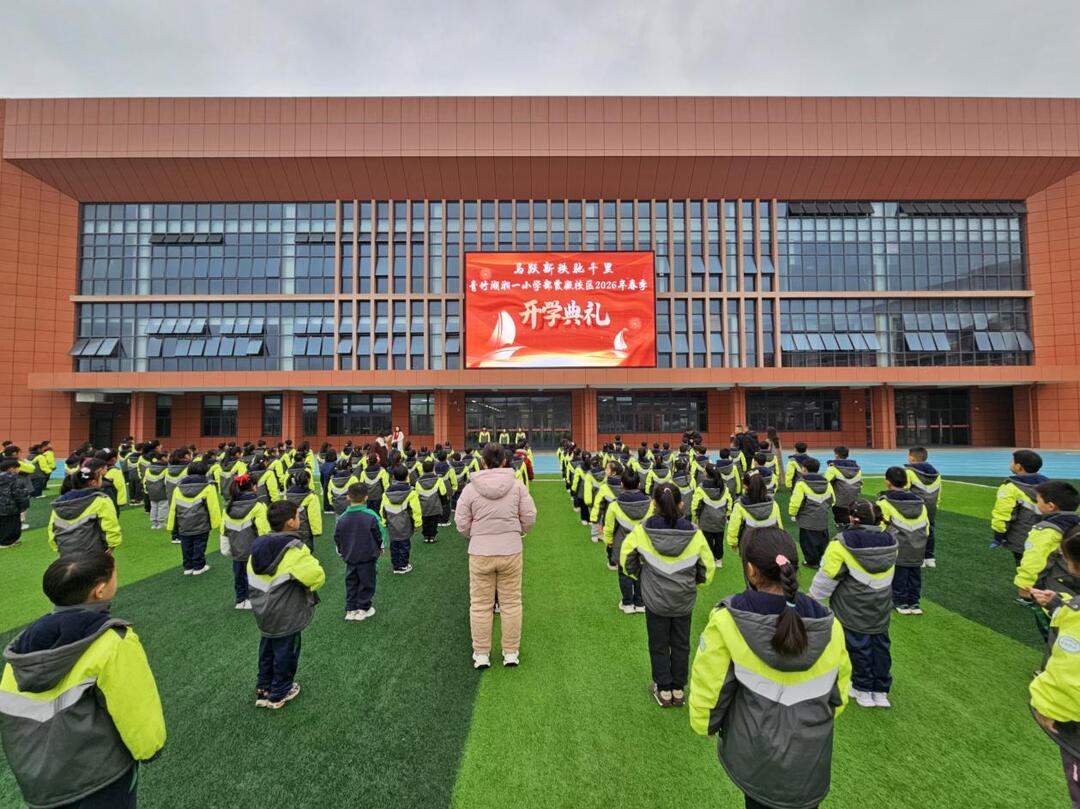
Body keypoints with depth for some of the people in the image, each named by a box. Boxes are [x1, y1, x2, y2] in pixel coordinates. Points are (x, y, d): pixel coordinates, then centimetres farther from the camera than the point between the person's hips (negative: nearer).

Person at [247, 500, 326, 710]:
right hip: (286, 615, -7)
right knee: (285, 652, 13)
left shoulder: (259, 544, -6)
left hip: (263, 612, 7)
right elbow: (318, 576, -27)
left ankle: (263, 688, 41)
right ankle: (279, 694, 29)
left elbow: (252, 580, 3)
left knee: (268, 649, 25)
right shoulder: (295, 549, -28)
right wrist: (306, 587, -5)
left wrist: (265, 595, 13)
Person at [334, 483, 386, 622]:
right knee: (366, 583, 11)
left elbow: (337, 538, 4)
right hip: (368, 557, -3)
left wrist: (341, 552, 20)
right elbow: (379, 535, -8)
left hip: (349, 557, 3)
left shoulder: (342, 518, -7)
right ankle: (363, 609, 18)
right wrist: (380, 548, 11)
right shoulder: (371, 516, -18)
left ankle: (350, 609, 22)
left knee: (351, 583, 17)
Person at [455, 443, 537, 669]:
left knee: (480, 604, 13)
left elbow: (462, 525, -3)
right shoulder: (517, 485, -6)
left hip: (480, 553, 0)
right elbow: (529, 518, -2)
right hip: (511, 551, 1)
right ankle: (511, 653, 24)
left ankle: (481, 654, 25)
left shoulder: (470, 488, -7)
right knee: (511, 603, 13)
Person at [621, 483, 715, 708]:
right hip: (684, 600, 1)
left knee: (659, 645, 18)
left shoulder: (642, 531, -19)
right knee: (681, 644, 21)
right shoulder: (694, 533, -16)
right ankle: (679, 689, 35)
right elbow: (708, 566, -3)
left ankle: (663, 690, 31)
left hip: (655, 599, -1)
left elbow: (626, 558, -5)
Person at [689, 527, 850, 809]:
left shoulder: (728, 621, -27)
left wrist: (705, 726, 4)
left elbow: (708, 688, -17)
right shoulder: (828, 626, -17)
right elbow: (838, 692, 0)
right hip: (809, 763, 2)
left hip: (750, 757, -1)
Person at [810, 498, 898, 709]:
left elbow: (828, 574, -13)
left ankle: (864, 691, 22)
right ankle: (881, 691, 27)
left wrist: (814, 595, 0)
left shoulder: (843, 543, -20)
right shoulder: (888, 541, -2)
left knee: (858, 646, 8)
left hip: (853, 610, -5)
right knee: (880, 646, 15)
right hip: (881, 610, 5)